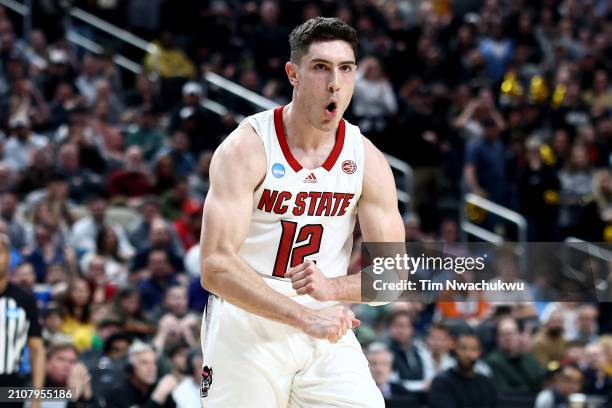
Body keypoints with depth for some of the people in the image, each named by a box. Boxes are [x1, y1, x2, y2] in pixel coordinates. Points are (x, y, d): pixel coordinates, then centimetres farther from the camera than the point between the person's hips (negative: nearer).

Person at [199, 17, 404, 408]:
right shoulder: (246, 149, -14)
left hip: (328, 330, 3)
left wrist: (332, 288, -21)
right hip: (246, 326, -3)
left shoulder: (368, 161, -2)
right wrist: (305, 317, -31)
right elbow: (216, 266, -22)